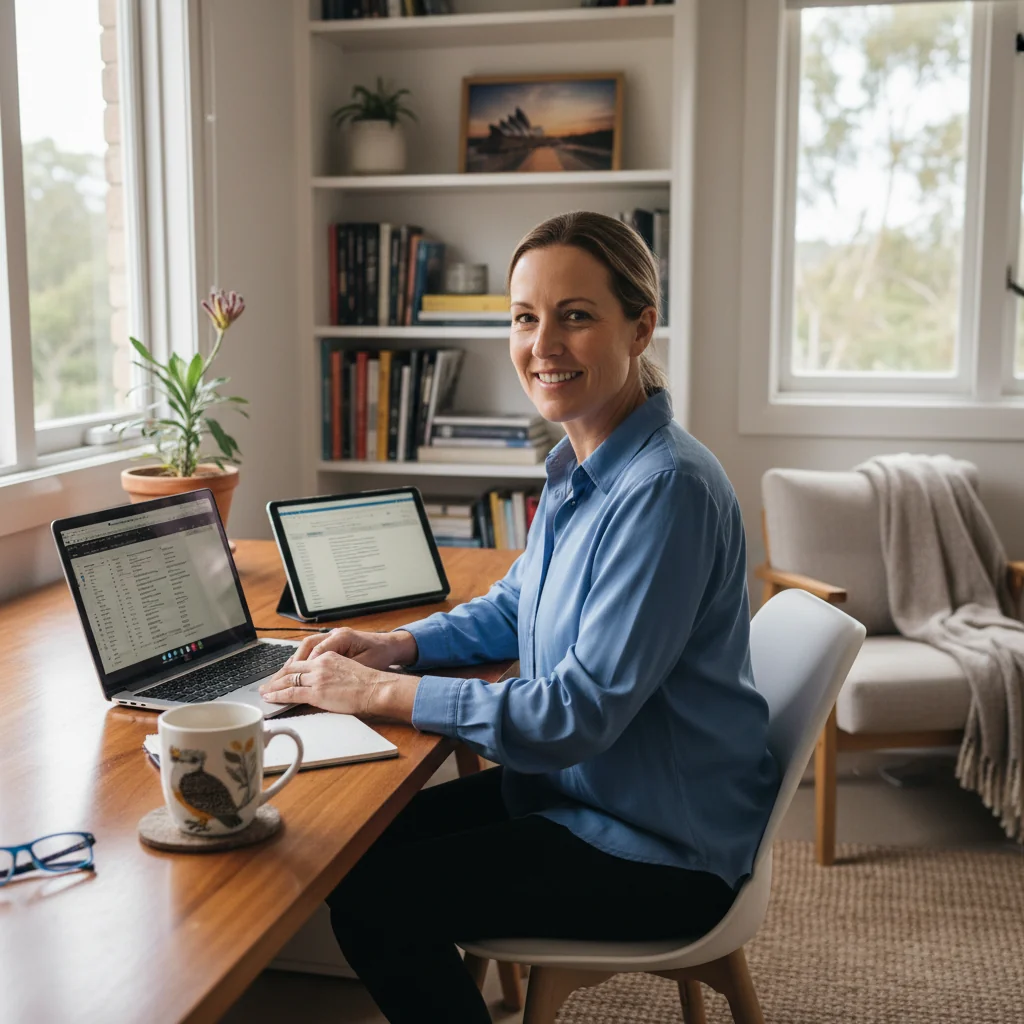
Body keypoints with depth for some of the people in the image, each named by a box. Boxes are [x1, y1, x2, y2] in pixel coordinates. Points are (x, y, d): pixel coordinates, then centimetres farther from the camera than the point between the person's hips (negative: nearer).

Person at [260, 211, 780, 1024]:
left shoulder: (667, 489, -27)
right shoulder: (583, 466, 3)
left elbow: (581, 712, -28)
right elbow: (517, 608, 17)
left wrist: (381, 693, -23)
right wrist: (395, 645, 0)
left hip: (660, 850, -9)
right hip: (578, 787, 9)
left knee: (371, 897, -9)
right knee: (369, 839, 13)